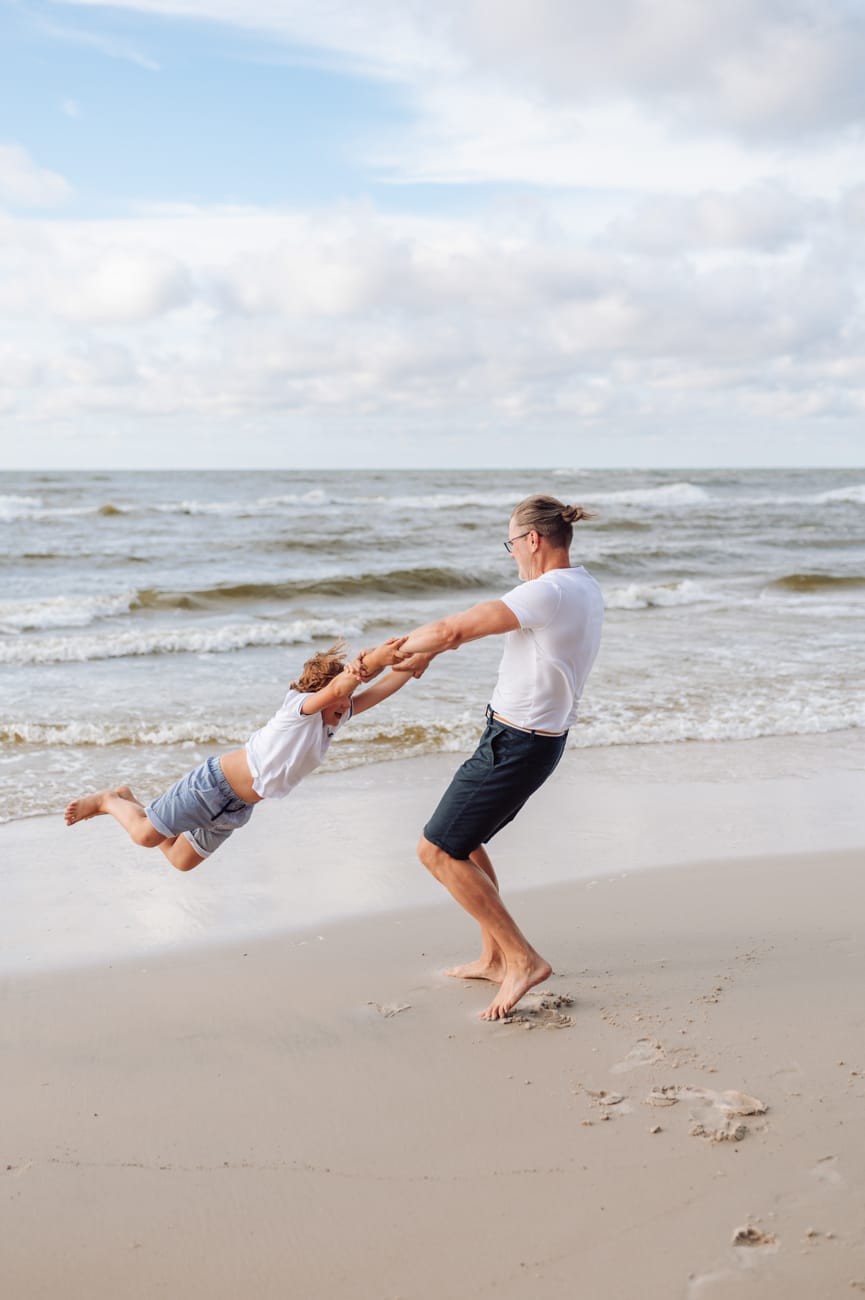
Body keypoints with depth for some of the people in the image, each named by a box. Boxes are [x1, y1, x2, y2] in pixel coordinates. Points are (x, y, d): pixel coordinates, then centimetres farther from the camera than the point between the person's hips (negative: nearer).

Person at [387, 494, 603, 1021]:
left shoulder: (547, 593, -24)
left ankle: (522, 958, -1)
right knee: (462, 839, 23)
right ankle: (493, 957, 30)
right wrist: (431, 642, 11)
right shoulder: (585, 587, 7)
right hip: (546, 737, 10)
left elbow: (453, 630, -23)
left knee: (438, 850, -2)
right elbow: (481, 622, 18)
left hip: (514, 745, -10)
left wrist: (406, 647, -5)